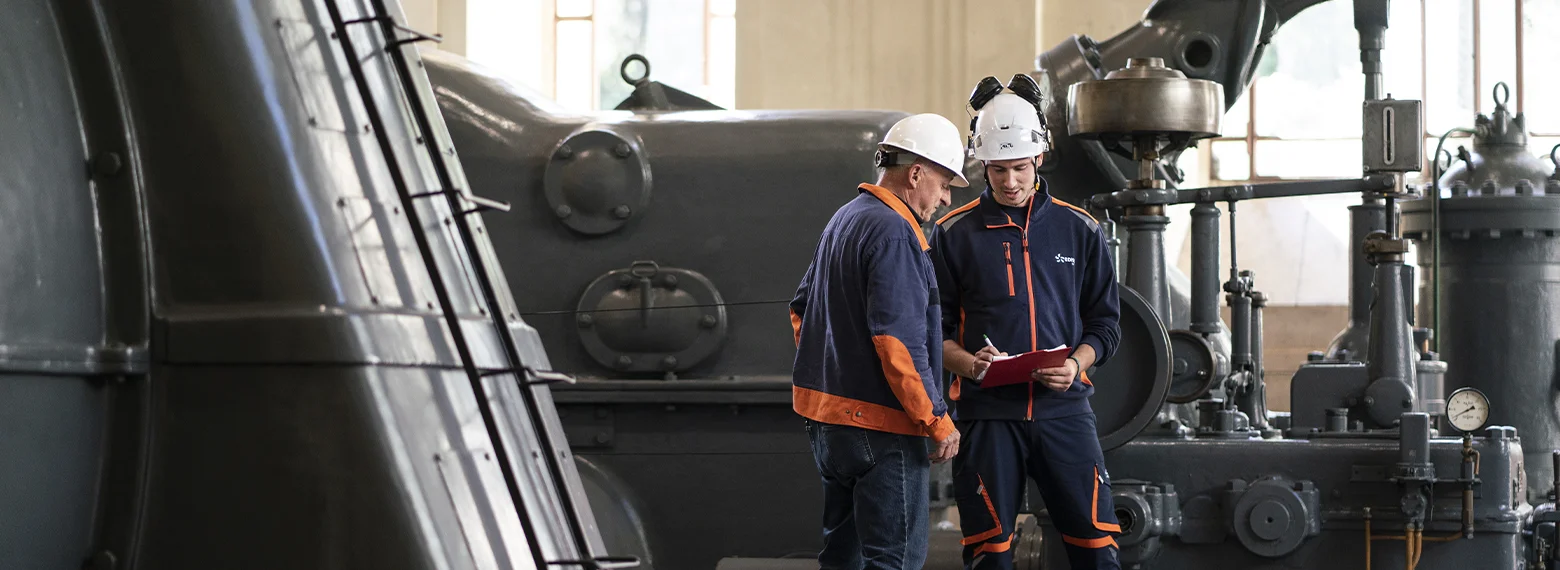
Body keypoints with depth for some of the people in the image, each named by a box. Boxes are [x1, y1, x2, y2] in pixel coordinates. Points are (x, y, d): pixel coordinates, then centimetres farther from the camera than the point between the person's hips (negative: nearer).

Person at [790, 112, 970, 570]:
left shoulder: (844, 219, 15)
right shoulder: (892, 232, -17)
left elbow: (801, 309, 23)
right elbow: (898, 339, -23)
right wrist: (938, 420, -18)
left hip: (824, 412, 10)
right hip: (878, 422, -10)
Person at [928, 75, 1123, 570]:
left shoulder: (1080, 230, 9)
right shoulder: (954, 233, 5)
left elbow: (1104, 322, 12)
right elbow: (935, 326, 6)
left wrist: (1076, 365, -8)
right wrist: (967, 362, -14)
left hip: (1063, 407, 1)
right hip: (986, 412, -1)